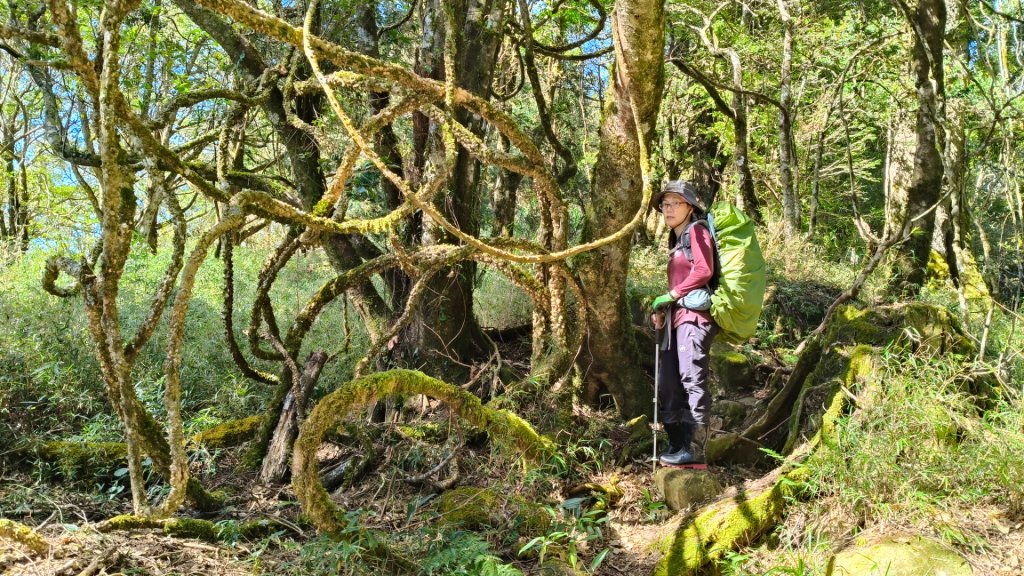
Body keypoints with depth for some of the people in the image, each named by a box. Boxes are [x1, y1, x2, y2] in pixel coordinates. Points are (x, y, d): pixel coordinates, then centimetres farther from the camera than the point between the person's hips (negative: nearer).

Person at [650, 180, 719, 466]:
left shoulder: (697, 231, -1)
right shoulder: (677, 239, 24)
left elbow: (704, 271, -14)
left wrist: (670, 295, -11)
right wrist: (663, 309, 5)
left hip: (694, 316, -9)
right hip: (678, 318, 9)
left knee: (692, 380, -11)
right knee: (668, 384, 8)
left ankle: (695, 449, -10)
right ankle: (677, 445, 15)